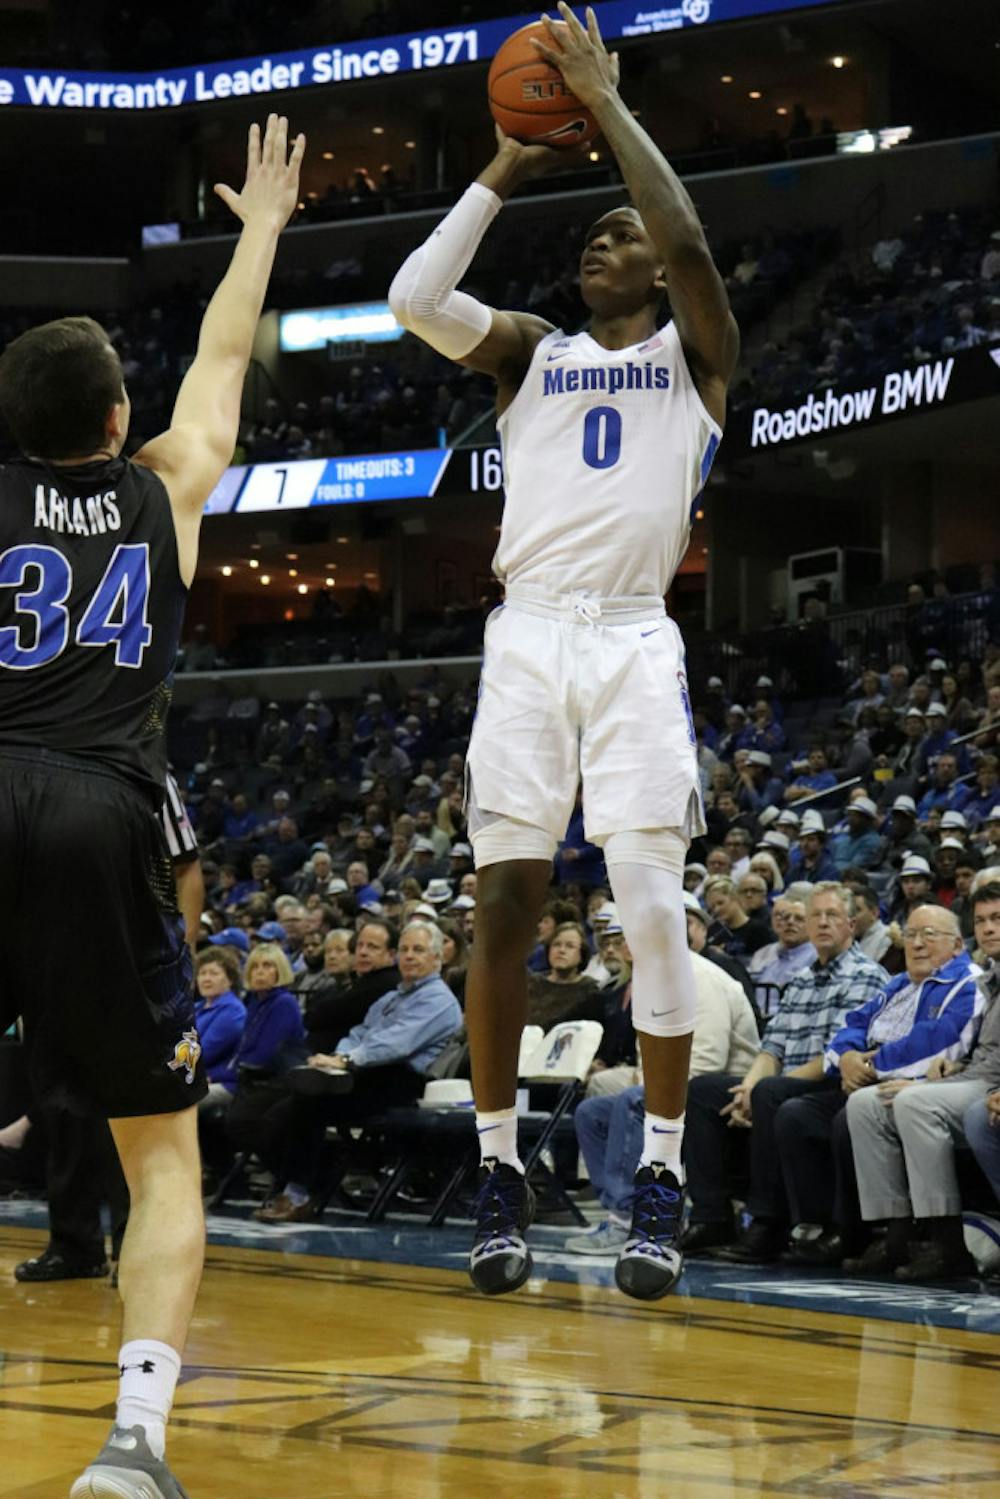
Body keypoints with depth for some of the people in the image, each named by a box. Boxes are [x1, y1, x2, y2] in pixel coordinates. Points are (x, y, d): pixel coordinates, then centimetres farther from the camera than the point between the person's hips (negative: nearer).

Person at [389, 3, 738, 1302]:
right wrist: (505, 173, 5)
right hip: (527, 636, 3)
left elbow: (689, 242, -11)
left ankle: (663, 1176, -2)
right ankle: (500, 1171, 5)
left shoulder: (695, 352, 10)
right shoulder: (530, 352, 17)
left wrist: (610, 107, -5)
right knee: (506, 900, -3)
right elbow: (413, 300, 0)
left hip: (634, 641, -2)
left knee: (651, 900, -10)